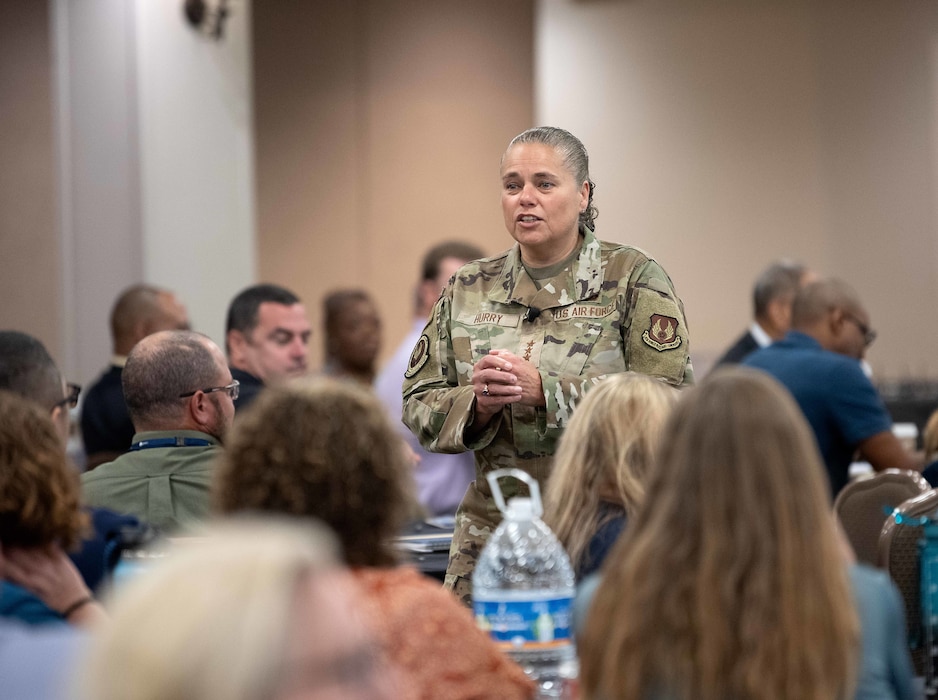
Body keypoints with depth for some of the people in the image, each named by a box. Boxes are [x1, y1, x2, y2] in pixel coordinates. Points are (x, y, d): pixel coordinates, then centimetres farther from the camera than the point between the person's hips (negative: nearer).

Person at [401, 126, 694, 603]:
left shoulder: (632, 278, 0)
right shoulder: (469, 290, 12)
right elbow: (419, 405, 11)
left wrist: (545, 390, -18)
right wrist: (477, 404, -11)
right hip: (494, 526, 3)